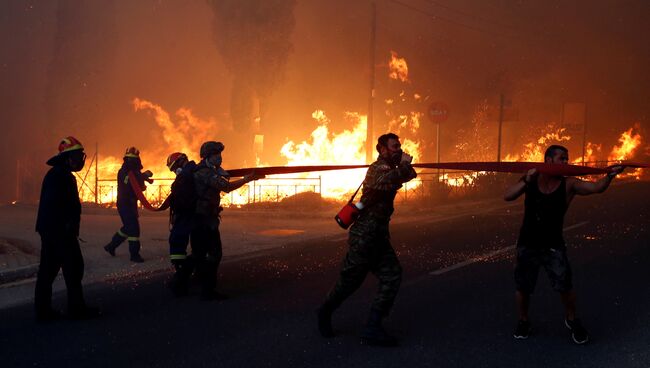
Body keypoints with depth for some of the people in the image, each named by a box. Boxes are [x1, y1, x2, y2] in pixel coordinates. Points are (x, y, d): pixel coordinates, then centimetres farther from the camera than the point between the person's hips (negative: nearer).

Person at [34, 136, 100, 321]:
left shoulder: (55, 174, 19)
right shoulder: (61, 175, -14)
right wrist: (69, 225, -20)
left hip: (48, 230, 10)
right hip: (60, 230, -10)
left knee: (48, 268, 10)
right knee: (73, 266, -3)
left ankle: (42, 310, 13)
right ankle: (76, 308, 2)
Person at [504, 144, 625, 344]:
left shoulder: (568, 184, -7)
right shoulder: (531, 179, -3)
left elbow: (597, 187, -21)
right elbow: (508, 196, -13)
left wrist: (609, 175, -40)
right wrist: (526, 180, -26)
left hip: (553, 246, -1)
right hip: (527, 245, 1)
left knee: (565, 286, -6)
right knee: (522, 288, 8)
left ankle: (571, 320, 22)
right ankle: (523, 321, 33)